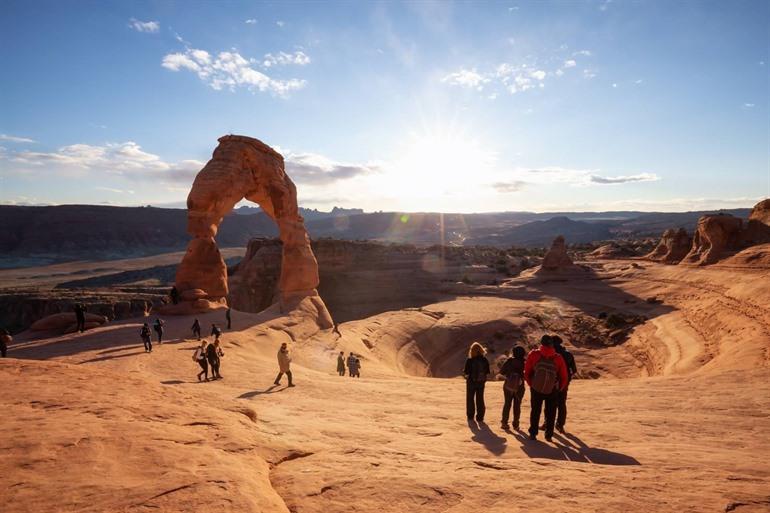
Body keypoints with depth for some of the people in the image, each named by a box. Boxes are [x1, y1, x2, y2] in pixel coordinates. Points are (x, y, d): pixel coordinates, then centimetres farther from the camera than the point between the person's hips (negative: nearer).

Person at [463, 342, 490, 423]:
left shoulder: (469, 360, -17)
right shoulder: (485, 360, -7)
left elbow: (466, 372, -15)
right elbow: (487, 371, -1)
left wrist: (463, 371, 7)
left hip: (471, 382, -3)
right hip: (481, 382, 3)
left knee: (470, 399, 13)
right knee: (480, 399, 13)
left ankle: (470, 416, 17)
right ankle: (480, 417, 14)